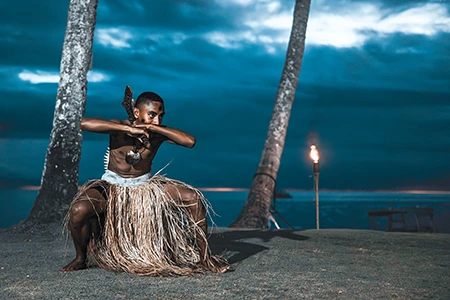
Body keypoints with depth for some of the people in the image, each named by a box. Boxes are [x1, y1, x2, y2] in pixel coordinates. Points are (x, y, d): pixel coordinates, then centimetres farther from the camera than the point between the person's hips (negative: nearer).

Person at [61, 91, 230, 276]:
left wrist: (152, 127, -32)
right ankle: (80, 259, -1)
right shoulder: (119, 128, -17)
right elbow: (85, 123, -36)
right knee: (78, 210, -31)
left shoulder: (158, 133, -11)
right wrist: (129, 129, -38)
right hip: (113, 186, -2)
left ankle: (205, 258, -1)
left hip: (146, 185, 3)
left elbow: (190, 141, -27)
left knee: (194, 198, -14)